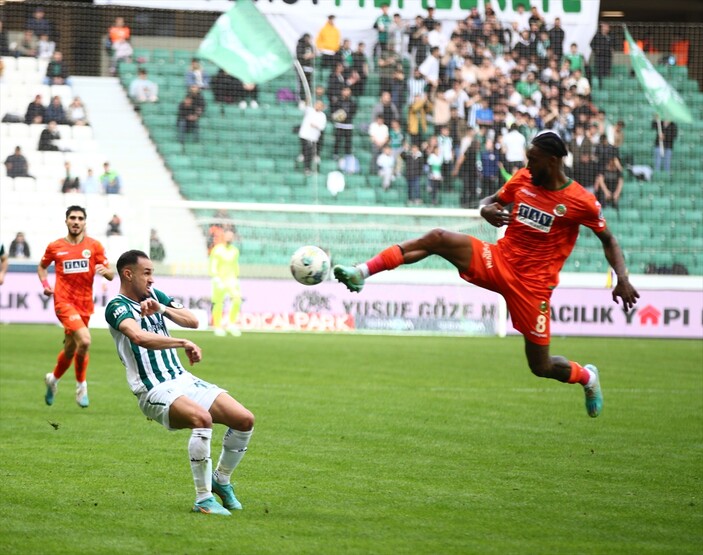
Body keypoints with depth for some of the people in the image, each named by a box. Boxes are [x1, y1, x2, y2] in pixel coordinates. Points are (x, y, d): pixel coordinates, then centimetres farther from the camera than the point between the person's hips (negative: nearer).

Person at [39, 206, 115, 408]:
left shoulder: (94, 246, 3)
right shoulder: (55, 247, 3)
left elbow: (111, 275, 2)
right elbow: (42, 266, 21)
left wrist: (105, 270, -22)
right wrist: (45, 284, 3)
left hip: (85, 304, 3)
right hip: (64, 301, -3)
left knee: (70, 349, 14)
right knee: (84, 340, -24)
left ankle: (53, 379, 41)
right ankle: (81, 384, -5)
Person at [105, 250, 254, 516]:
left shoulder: (153, 295, 16)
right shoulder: (117, 307, -10)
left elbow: (192, 321, 10)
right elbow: (139, 337, -30)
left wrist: (163, 308, -8)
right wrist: (183, 343, -37)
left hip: (184, 380, 8)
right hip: (155, 392, -8)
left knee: (245, 420, -4)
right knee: (202, 419, -36)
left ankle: (220, 479, 19)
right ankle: (203, 499, -26)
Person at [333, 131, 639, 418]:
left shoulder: (582, 202, -10)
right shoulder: (523, 179, 3)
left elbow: (608, 239, 2)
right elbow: (491, 201, 16)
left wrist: (623, 279, -11)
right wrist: (487, 210, -9)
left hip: (532, 284, -4)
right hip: (497, 261, 4)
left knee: (541, 367, 0)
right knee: (437, 238, -21)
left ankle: (587, 377, 36)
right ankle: (361, 273, -26)